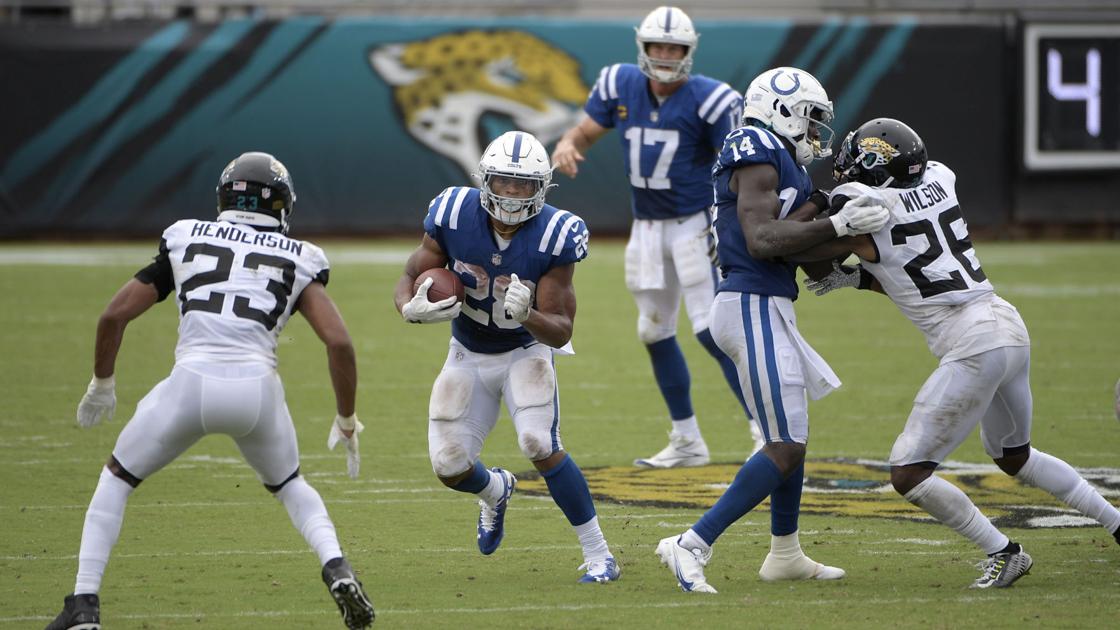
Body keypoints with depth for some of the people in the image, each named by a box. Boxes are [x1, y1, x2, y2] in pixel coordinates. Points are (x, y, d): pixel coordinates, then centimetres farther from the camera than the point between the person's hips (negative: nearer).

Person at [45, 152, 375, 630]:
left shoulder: (186, 241, 17)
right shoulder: (297, 260, 15)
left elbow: (114, 315, 15)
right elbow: (339, 342, 5)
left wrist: (102, 384, 30)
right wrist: (347, 422, 17)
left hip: (192, 382, -1)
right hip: (257, 388, 1)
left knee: (117, 478, 22)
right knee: (288, 484, 30)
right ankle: (337, 569, 5)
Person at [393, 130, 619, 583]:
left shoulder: (554, 236, -26)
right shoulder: (454, 215, -21)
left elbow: (561, 332, -23)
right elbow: (409, 278, -9)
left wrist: (527, 315, -45)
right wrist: (412, 309, -32)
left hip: (526, 351, -3)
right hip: (469, 356, 3)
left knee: (539, 445, -25)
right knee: (449, 466, -3)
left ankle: (597, 554, -11)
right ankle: (495, 491, 37)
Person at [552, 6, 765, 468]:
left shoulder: (708, 99, -16)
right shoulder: (620, 86, -2)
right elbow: (584, 133, 4)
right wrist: (566, 146, -20)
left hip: (696, 224, -6)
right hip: (647, 228, 6)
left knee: (712, 330, -15)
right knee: (655, 332, 12)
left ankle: (766, 430, -8)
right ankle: (687, 442, 24)